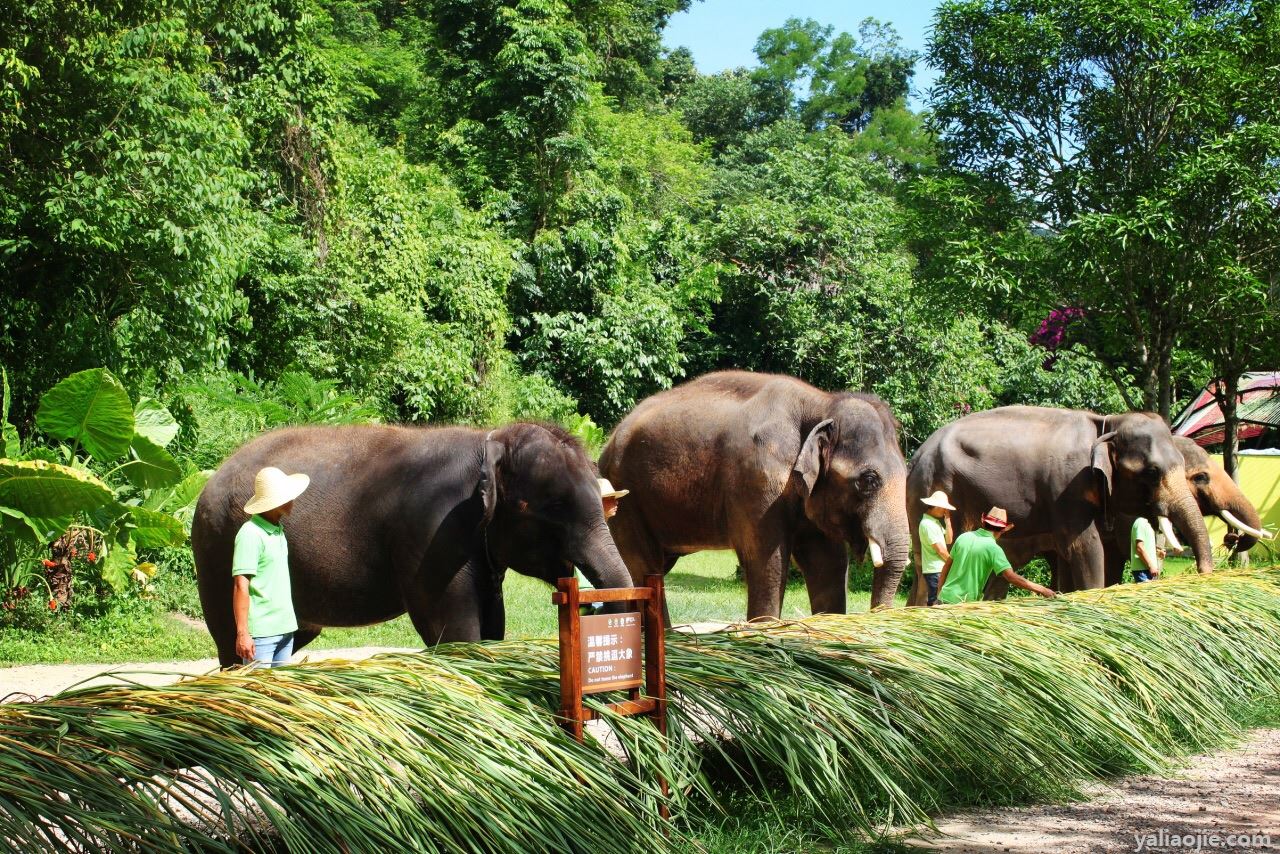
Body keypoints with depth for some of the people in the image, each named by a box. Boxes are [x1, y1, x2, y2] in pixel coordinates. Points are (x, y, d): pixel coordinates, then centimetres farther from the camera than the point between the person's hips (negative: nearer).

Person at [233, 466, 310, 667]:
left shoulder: (278, 530, 13)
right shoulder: (251, 533, -13)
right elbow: (241, 585, -17)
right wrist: (242, 633, -21)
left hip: (285, 629, 8)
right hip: (261, 633, -8)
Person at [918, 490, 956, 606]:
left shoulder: (935, 522, 16)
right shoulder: (928, 524, -16)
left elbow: (948, 540, 14)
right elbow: (940, 550, -16)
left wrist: (947, 519, 8)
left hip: (940, 569, 10)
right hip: (934, 570, -10)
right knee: (936, 603, -9)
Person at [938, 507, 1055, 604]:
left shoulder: (964, 537, 4)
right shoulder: (993, 548, -12)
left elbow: (946, 566, 11)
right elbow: (1011, 577, -18)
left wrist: (939, 591, 22)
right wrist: (1041, 589, -13)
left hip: (945, 597, 5)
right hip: (965, 603, -5)